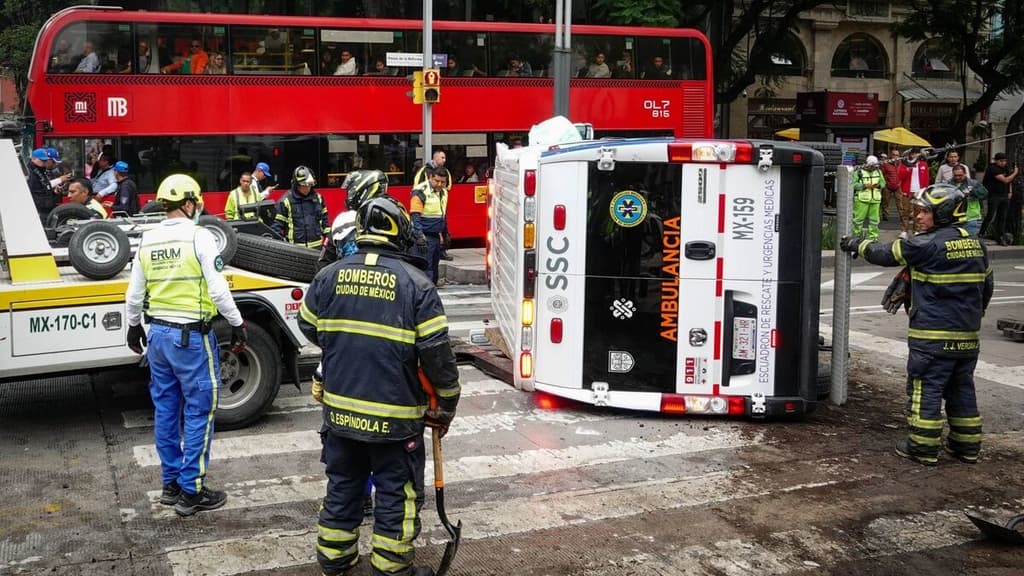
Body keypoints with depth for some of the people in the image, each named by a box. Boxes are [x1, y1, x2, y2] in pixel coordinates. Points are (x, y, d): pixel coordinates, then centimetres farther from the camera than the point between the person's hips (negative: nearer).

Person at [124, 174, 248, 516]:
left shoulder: (147, 241, 7)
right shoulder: (198, 237, -12)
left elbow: (135, 293, 13)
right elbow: (218, 290, -16)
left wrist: (134, 326, 28)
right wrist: (237, 324, -6)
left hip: (157, 333, 7)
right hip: (191, 336, -7)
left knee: (166, 409, 14)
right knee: (199, 411, 1)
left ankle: (171, 484, 23)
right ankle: (191, 491, 3)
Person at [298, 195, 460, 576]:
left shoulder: (329, 276, -1)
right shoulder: (415, 283, -13)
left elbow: (308, 327, 14)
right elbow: (437, 353, -13)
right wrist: (447, 404, 0)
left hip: (340, 411, 5)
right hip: (394, 416, -4)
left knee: (342, 488, 20)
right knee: (396, 496, 10)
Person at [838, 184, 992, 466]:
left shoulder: (928, 245, -15)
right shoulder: (976, 245, 9)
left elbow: (887, 253, -5)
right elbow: (986, 285, 18)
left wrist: (856, 245, 12)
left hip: (932, 336, -8)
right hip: (967, 336, 8)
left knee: (925, 389, 0)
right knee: (962, 388, 16)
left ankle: (923, 447, 5)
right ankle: (967, 444, 24)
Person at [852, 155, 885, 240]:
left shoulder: (878, 172, 13)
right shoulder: (859, 172, -4)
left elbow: (883, 182, 13)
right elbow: (854, 184, -10)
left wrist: (879, 185, -10)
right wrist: (864, 186, -20)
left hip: (875, 199, 4)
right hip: (862, 199, -4)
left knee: (874, 217, 8)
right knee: (859, 217, -2)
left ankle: (873, 235, 18)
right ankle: (856, 233, 13)